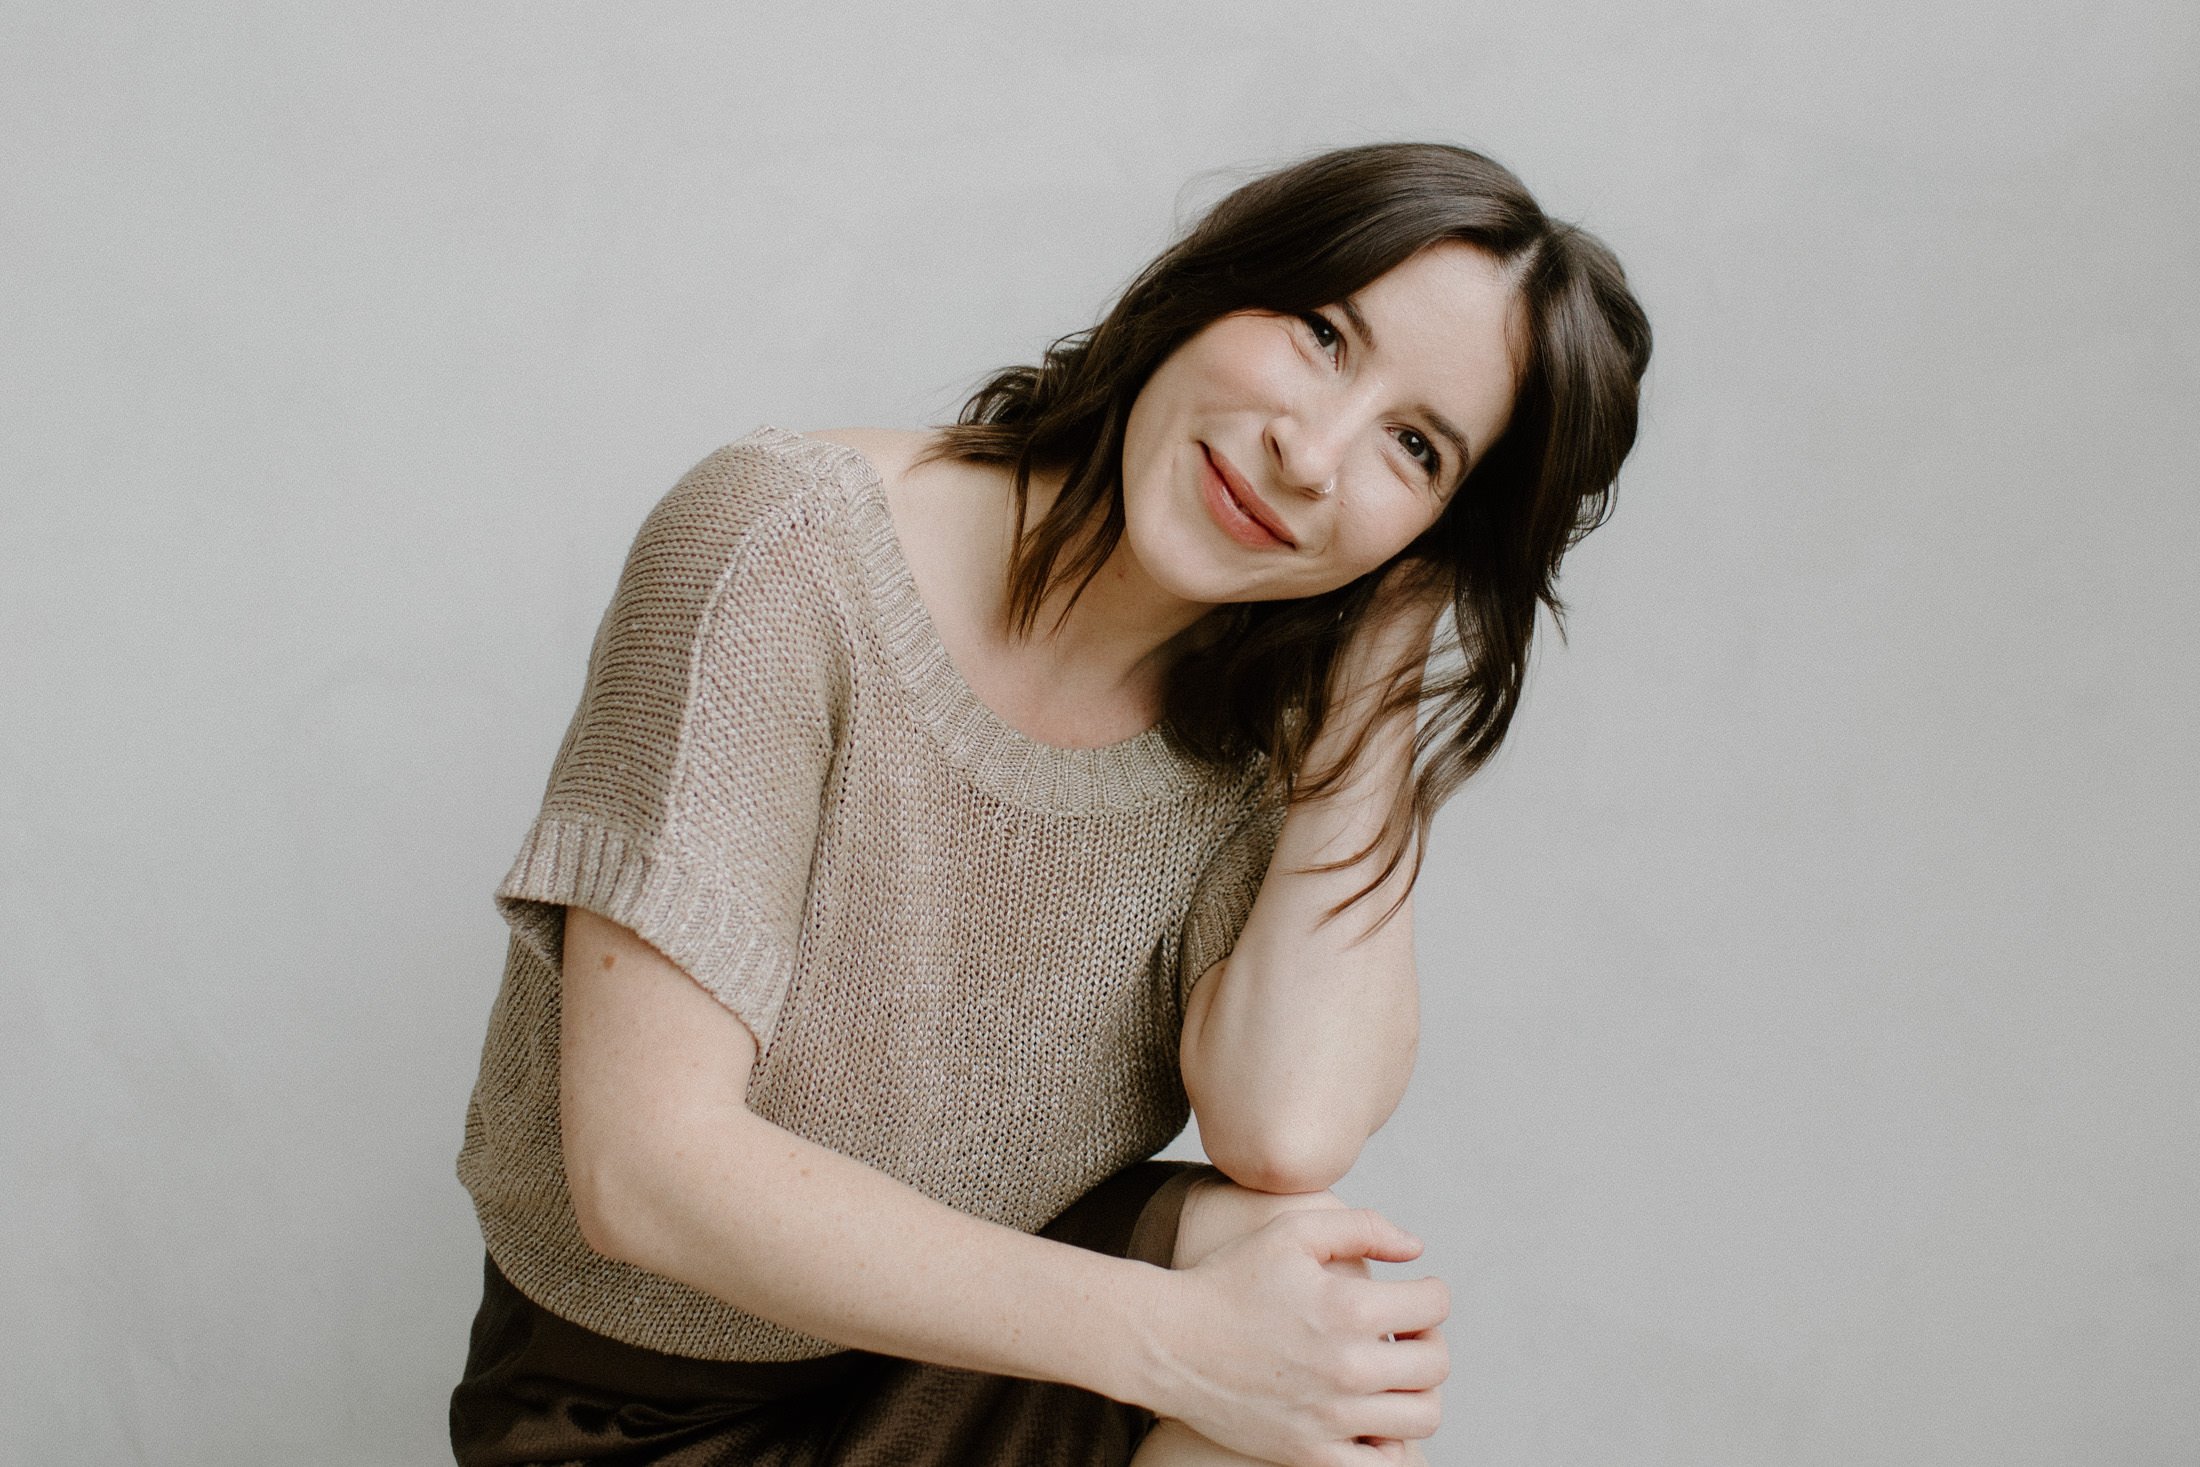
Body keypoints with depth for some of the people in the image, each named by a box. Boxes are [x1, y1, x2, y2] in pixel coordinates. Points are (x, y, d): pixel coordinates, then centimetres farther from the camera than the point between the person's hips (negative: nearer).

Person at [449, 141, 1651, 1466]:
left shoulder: (1265, 714, -4)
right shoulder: (796, 550, -20)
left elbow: (1286, 1134, -23)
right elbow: (645, 1166, -25)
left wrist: (1382, 666, -16)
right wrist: (1169, 1337, -28)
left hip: (973, 1352, 5)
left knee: (1299, 1290, -23)